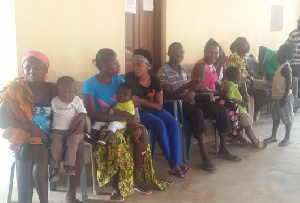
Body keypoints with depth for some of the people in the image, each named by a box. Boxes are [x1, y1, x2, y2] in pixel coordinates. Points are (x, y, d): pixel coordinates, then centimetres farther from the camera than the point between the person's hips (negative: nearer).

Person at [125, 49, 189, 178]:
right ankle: (172, 164, -12)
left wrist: (140, 100, -18)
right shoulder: (130, 78, -12)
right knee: (160, 125, -28)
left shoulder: (154, 80, -2)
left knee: (174, 124, -20)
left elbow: (159, 106, -7)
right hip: (138, 112, -4)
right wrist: (148, 102, -16)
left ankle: (176, 165, -22)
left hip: (153, 110, 5)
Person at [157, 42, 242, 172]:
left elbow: (191, 89, 15)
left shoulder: (184, 71, 17)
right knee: (198, 113, -37)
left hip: (187, 102, 7)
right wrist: (185, 87, -26)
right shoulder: (162, 72, -6)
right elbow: (167, 95, -15)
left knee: (220, 108, -9)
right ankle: (204, 156, -33)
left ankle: (223, 149, -1)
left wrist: (192, 91, -9)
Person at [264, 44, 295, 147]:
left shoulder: (286, 67, -19)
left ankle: (287, 138, 16)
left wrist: (284, 98, -23)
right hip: (277, 97, 10)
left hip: (284, 97, -9)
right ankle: (273, 136, 25)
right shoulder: (281, 66, 10)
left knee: (287, 118, 5)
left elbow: (289, 84, -22)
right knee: (276, 117, 15)